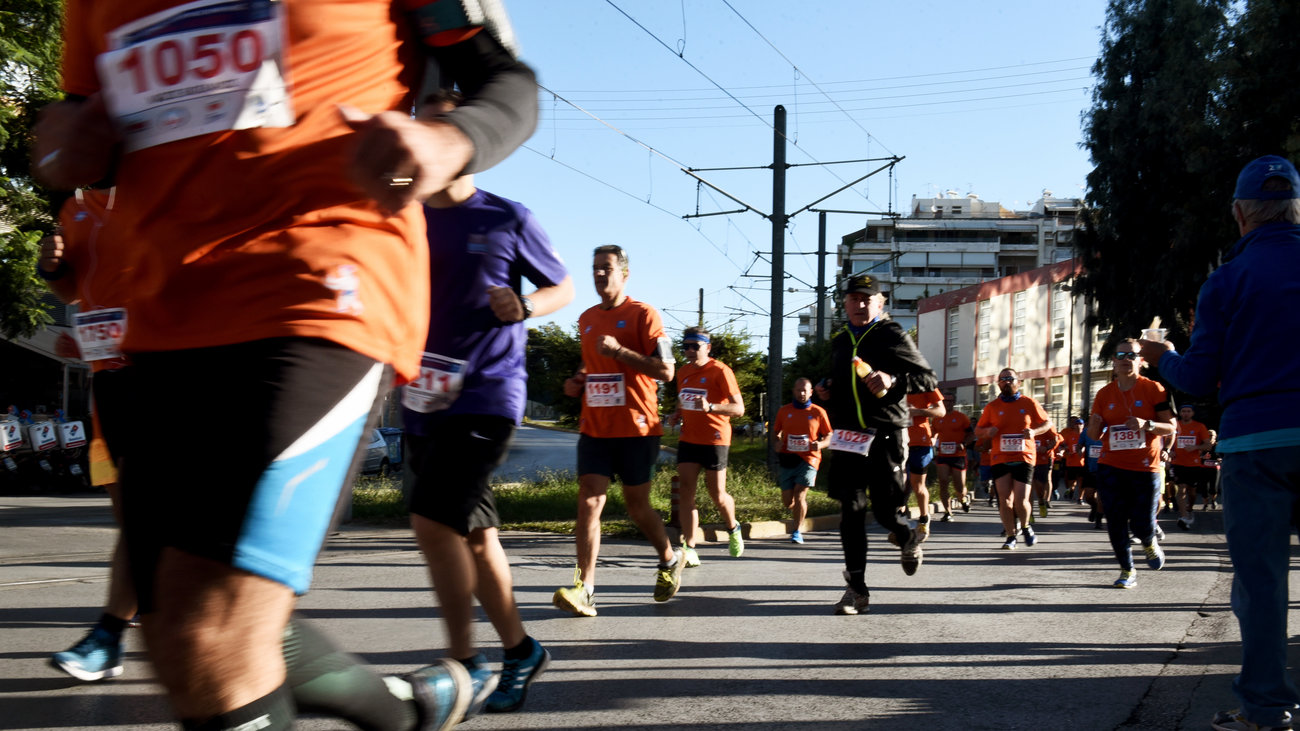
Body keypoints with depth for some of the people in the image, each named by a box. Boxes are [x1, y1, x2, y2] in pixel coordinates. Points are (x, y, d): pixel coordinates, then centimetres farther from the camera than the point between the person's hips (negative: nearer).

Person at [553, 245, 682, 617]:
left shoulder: (643, 314, -5)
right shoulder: (586, 319, 15)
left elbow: (666, 370, -11)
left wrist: (620, 351, -19)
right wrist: (578, 383, 9)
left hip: (636, 427, -5)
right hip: (594, 427, 5)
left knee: (637, 505, 7)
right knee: (588, 501, -9)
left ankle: (670, 559, 34)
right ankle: (585, 589, -12)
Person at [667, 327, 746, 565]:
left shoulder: (720, 371, -9)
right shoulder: (683, 372, 12)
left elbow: (739, 408, -14)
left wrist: (710, 407, -30)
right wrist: (677, 415, 8)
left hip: (715, 439, -5)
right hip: (688, 438, 5)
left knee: (717, 495, 0)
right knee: (686, 491, -6)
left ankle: (733, 529, 32)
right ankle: (689, 550, -8)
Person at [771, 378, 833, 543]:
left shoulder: (818, 412, 4)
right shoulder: (784, 411, 10)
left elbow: (829, 437, 8)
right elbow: (775, 432, 19)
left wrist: (820, 444, -13)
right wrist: (776, 444, -2)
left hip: (808, 459, -2)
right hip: (787, 459, 2)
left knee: (799, 495, -15)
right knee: (787, 501, 2)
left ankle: (797, 531, 0)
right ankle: (798, 515, 37)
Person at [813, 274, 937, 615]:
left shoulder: (893, 336, -1)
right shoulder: (840, 341, 18)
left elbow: (928, 378, -5)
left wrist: (893, 380, -22)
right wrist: (827, 390, 12)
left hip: (885, 434, -5)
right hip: (847, 434, 5)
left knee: (884, 511, -3)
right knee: (850, 511, -2)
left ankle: (908, 538, 34)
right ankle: (857, 589, 3)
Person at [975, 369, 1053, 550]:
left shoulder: (1029, 403, 5)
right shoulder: (992, 406, 8)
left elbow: (1047, 423, 14)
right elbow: (978, 432, 14)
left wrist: (1034, 431, -8)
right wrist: (988, 431, -10)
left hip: (1024, 458, -1)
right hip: (1000, 458, 1)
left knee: (1021, 500, -7)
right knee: (1004, 499, -5)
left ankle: (1025, 527, 23)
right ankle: (1010, 537, 9)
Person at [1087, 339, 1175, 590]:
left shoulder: (1153, 389, -1)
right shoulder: (1105, 394, 7)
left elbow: (1170, 427, -2)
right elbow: (1094, 435, 11)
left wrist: (1147, 424, -21)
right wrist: (1094, 426, -13)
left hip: (1145, 468, -2)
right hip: (1111, 467, 2)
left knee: (1142, 525, -4)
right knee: (1115, 522, -1)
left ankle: (1150, 543, 32)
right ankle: (1127, 571, 13)